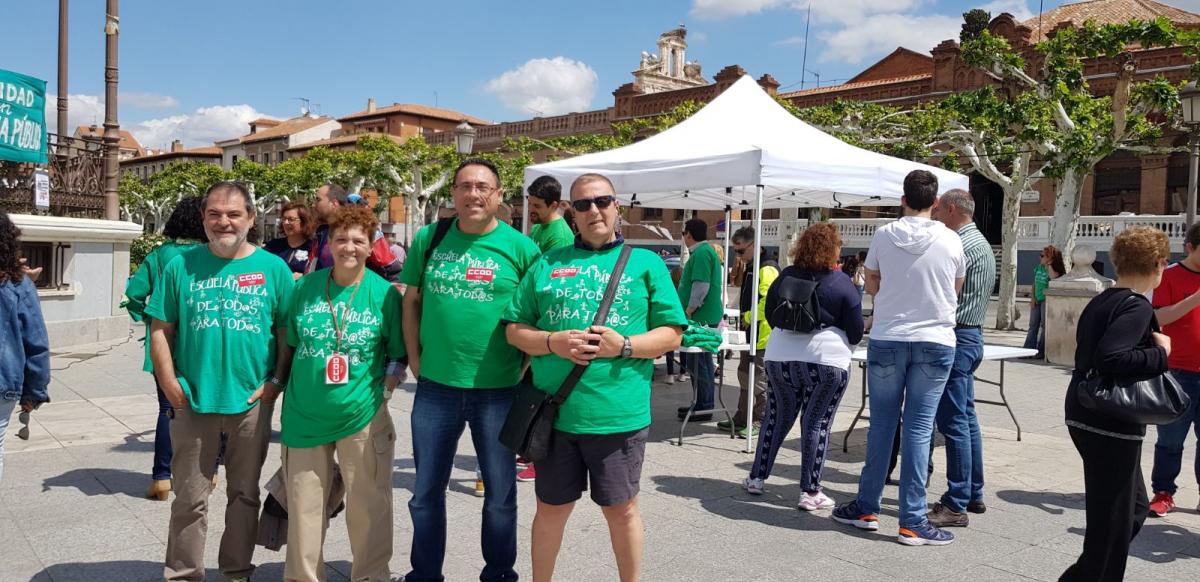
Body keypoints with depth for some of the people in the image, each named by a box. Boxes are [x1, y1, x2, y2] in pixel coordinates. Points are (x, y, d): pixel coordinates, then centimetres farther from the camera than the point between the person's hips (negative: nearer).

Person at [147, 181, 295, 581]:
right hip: (193, 402, 0)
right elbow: (161, 330, 3)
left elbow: (289, 331, 3)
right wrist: (170, 385, -5)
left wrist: (276, 381, -6)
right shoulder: (181, 266, 2)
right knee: (190, 499, 9)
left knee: (244, 494, 13)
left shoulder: (273, 268, 0)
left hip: (252, 402, 0)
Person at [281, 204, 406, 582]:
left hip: (362, 415, -2)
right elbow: (290, 343, 12)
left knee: (368, 505, 6)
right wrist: (294, 388, 8)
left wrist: (386, 387, -6)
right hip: (305, 413, 2)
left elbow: (399, 354, 3)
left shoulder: (385, 293, -6)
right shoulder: (306, 286, 1)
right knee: (303, 505, 12)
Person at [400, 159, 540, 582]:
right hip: (436, 387, 2)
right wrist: (414, 357, 5)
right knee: (426, 492, 14)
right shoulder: (429, 239, 4)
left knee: (500, 494, 11)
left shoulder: (520, 247, -5)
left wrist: (523, 366, -7)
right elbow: (411, 300, 12)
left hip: (498, 389, -2)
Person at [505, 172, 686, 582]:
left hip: (619, 413, -2)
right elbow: (515, 329, 9)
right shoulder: (548, 264, 10)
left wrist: (624, 346, -15)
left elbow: (671, 333, 1)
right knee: (551, 508, 15)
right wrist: (552, 342, -11)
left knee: (621, 509, 11)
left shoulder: (646, 263, 5)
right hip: (554, 411, 2)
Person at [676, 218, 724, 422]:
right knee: (702, 361, 15)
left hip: (701, 318, -11)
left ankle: (704, 407, 0)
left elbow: (701, 285, -23)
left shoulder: (701, 254, -15)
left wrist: (690, 310, -16)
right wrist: (691, 308, 21)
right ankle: (702, 404, 23)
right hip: (706, 316, 11)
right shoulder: (706, 251, 18)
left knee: (698, 362, -5)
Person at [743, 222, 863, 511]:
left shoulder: (785, 277, 5)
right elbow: (855, 330, -3)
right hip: (826, 360, -4)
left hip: (780, 356, 4)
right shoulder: (841, 282, -6)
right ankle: (810, 492, 6)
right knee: (817, 423, 3)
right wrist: (844, 345, 18)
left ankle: (757, 477, 22)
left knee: (777, 417, 17)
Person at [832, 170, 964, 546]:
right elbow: (956, 291, 12)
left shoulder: (883, 236, -3)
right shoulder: (950, 241, -3)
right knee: (918, 428, 1)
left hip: (887, 339, 1)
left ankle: (866, 508, 19)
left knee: (881, 424, 10)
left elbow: (871, 286, 9)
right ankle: (912, 521, 4)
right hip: (935, 342, -1)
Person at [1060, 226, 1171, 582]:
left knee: (1135, 507, 23)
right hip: (1111, 427, -10)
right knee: (1112, 524, 1)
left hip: (1085, 416, 10)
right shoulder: (1137, 307, -16)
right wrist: (1160, 353, -18)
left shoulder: (1100, 302, 11)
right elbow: (1110, 357, -30)